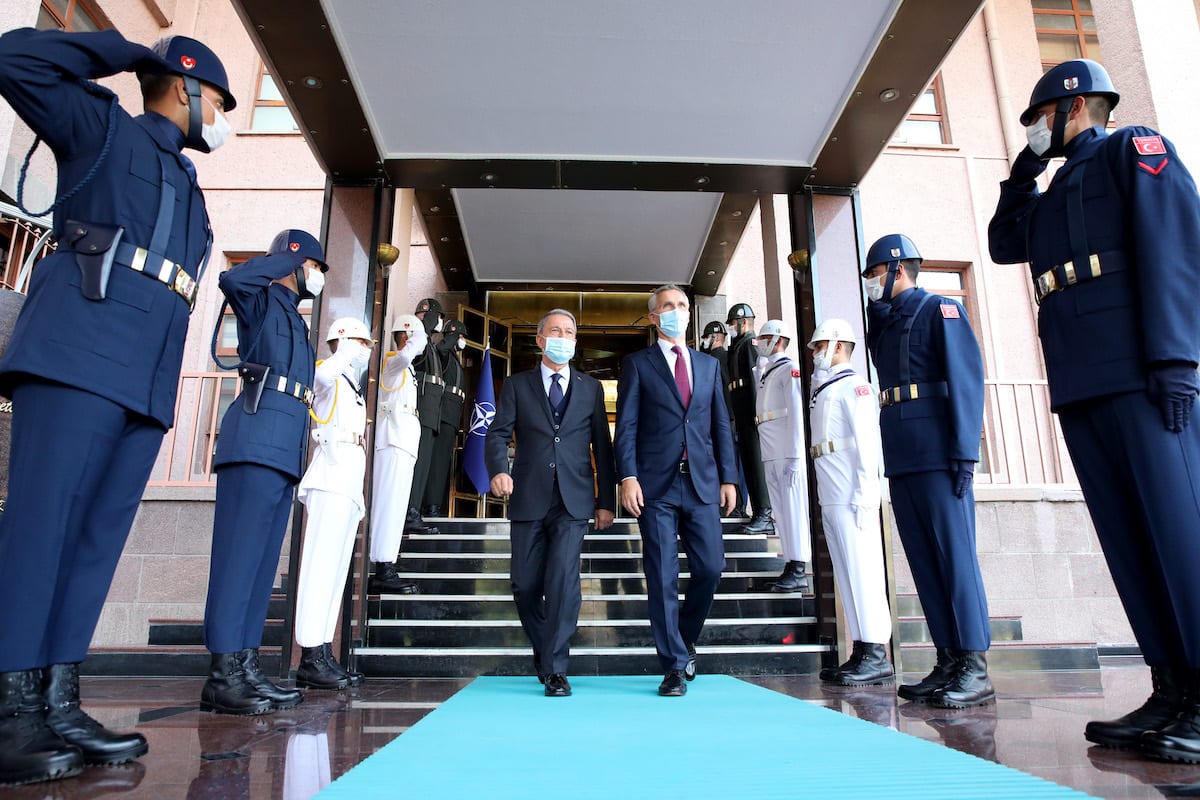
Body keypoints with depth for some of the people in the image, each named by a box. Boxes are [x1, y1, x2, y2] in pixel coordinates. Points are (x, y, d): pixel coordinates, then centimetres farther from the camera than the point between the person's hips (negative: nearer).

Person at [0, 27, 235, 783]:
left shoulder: (189, 187, 29)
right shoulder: (107, 129, 12)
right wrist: (125, 52, 9)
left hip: (148, 380, 7)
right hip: (79, 356, -7)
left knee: (98, 533, 1)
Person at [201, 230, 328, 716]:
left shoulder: (295, 320, 29)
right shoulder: (264, 300, 5)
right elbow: (231, 279, -20)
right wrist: (285, 260, -2)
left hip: (284, 451, 9)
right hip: (258, 439, -9)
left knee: (262, 559, 5)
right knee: (240, 552, -13)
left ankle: (244, 667, 7)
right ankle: (223, 675, -12)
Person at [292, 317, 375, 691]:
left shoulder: (354, 391, 29)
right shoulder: (330, 377, 3)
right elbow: (323, 374, -24)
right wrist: (348, 351, -9)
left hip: (349, 485, 9)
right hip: (332, 479, -9)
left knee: (336, 569, 3)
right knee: (322, 564, -15)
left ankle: (323, 654, 3)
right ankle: (311, 658, -18)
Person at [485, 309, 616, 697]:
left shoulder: (591, 388, 13)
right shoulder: (517, 385, 11)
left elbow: (602, 446, 11)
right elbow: (498, 433, 1)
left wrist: (606, 501, 6)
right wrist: (498, 469, -20)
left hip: (573, 499, -1)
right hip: (528, 498, 1)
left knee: (563, 578, -13)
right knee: (525, 584, 4)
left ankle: (555, 668, -1)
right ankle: (544, 651, 29)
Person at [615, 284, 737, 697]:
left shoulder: (709, 364, 17)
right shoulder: (637, 363, 6)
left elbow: (721, 425, 14)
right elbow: (626, 426, -1)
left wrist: (727, 477, 7)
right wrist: (627, 477, -11)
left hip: (702, 483, 3)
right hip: (656, 484, -3)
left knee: (710, 568, 0)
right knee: (662, 577, -1)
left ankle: (685, 639, 26)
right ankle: (675, 666, 10)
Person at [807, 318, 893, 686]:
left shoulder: (853, 386, -3)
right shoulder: (823, 392, 22)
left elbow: (867, 443, -12)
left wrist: (863, 497, -18)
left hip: (852, 498, -9)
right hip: (831, 500, 9)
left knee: (863, 570, -7)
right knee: (847, 575, 8)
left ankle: (876, 655, -2)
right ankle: (862, 651, 13)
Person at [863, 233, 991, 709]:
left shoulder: (940, 310, 1)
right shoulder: (883, 325, 23)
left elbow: (967, 379, -8)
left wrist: (964, 451, -17)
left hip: (938, 455, -7)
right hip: (901, 458, 8)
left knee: (955, 556, -7)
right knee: (924, 561, 6)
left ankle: (975, 670, -1)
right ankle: (949, 664, 12)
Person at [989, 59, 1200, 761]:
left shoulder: (1136, 150, 6)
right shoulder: (1057, 191, 28)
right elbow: (1004, 245, 29)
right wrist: (1024, 170, 25)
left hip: (1142, 377, -7)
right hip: (1082, 386, 8)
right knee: (1129, 539, 3)